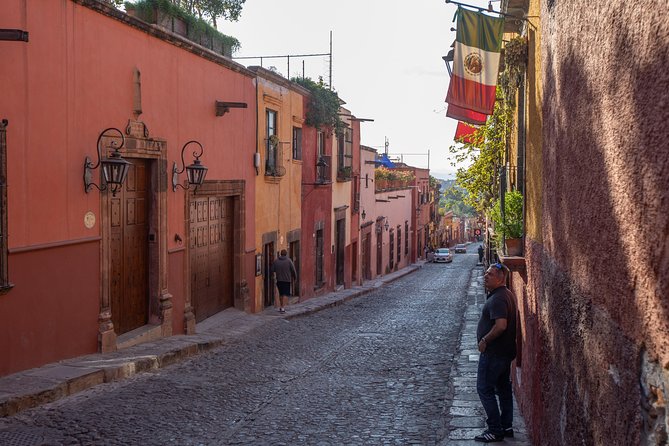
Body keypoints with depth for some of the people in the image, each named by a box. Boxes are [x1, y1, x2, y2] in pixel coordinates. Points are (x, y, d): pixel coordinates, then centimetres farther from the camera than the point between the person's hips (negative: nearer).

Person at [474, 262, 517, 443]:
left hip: (493, 352, -10)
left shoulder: (497, 299, -21)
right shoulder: (508, 294, 12)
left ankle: (495, 430, 0)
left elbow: (501, 325, -31)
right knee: (503, 388, 16)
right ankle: (506, 426, 24)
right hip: (506, 350, 10)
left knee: (485, 389, -3)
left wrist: (484, 340, -19)